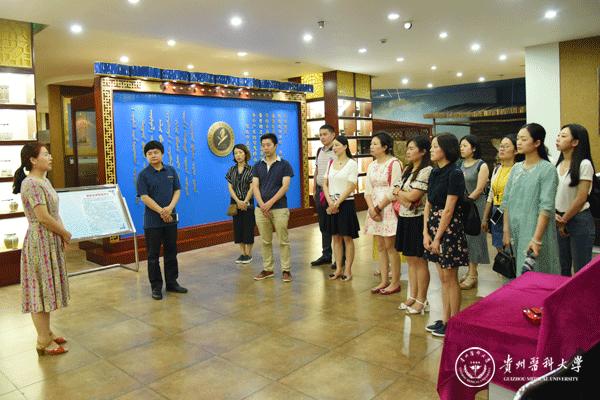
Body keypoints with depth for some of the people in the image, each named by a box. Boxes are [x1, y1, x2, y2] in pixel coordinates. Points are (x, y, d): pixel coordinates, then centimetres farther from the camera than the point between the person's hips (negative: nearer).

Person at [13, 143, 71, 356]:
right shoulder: (31, 184, -18)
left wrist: (62, 235, 2)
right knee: (40, 288, -1)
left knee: (47, 288, 16)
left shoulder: (44, 181, 11)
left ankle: (46, 333, 29)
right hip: (40, 242, -9)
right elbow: (43, 217, -22)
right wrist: (65, 233, -9)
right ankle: (43, 342, 9)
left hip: (51, 241, 9)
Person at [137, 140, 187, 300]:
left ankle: (172, 283, 24)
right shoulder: (143, 174, -4)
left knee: (171, 252, 12)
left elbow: (177, 191, 3)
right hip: (152, 221, -3)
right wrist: (161, 211, -17)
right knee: (153, 255, 4)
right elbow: (144, 197, -10)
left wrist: (170, 207, -14)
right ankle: (156, 286, 14)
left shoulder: (171, 171, 6)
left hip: (170, 219, 3)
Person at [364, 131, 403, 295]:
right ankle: (384, 281, 19)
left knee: (390, 246, -2)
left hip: (389, 209, -7)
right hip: (375, 209, 7)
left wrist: (379, 207, -12)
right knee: (380, 247, 11)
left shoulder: (394, 163, -9)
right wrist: (372, 208, -7)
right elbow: (368, 190, 8)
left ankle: (395, 282, 10)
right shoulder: (371, 166, 12)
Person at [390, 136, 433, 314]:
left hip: (418, 220, -8)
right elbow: (395, 191, 7)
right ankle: (413, 296, 25)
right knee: (410, 260, 14)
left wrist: (399, 192, -2)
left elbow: (413, 195, -19)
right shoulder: (407, 169, 13)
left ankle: (422, 300, 14)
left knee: (419, 261, 2)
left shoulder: (427, 171, -13)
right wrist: (405, 198, -13)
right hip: (405, 218, 8)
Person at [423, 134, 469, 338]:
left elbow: (449, 209, -16)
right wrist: (426, 232, 0)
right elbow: (428, 204, 8)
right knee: (443, 278, 15)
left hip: (449, 228, -8)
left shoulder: (455, 173, -13)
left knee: (450, 278, 3)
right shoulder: (434, 172, 10)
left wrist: (438, 237, -15)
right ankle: (445, 319, 26)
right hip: (434, 225, 8)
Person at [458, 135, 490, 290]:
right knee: (464, 238, 8)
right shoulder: (460, 165, 12)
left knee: (472, 237, -1)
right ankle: (470, 271, 20)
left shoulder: (482, 165, -6)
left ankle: (473, 275, 7)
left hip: (475, 205, -6)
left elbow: (479, 190, -11)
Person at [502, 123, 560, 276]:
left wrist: (536, 238, -20)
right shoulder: (516, 168, 9)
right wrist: (506, 231, 5)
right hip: (515, 230, 6)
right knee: (521, 275, 13)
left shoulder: (548, 169, -9)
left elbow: (546, 207, -15)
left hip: (534, 230, -6)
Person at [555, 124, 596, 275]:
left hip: (579, 220, -6)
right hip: (560, 220, 6)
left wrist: (564, 220, -8)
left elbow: (581, 198, -14)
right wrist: (555, 215, -5)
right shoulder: (558, 165, 7)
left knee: (581, 270, 2)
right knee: (562, 269, 13)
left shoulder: (584, 164, -12)